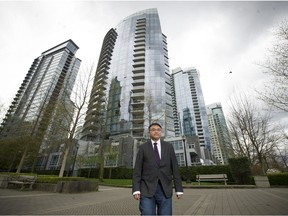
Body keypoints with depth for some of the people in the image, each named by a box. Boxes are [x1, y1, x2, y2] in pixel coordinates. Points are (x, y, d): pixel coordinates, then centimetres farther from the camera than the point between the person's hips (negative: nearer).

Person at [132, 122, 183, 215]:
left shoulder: (168, 147, 7)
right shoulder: (143, 148, 3)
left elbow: (175, 168, 6)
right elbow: (137, 170, 0)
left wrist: (179, 189, 3)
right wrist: (136, 190, -9)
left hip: (165, 189, 2)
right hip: (147, 190, -1)